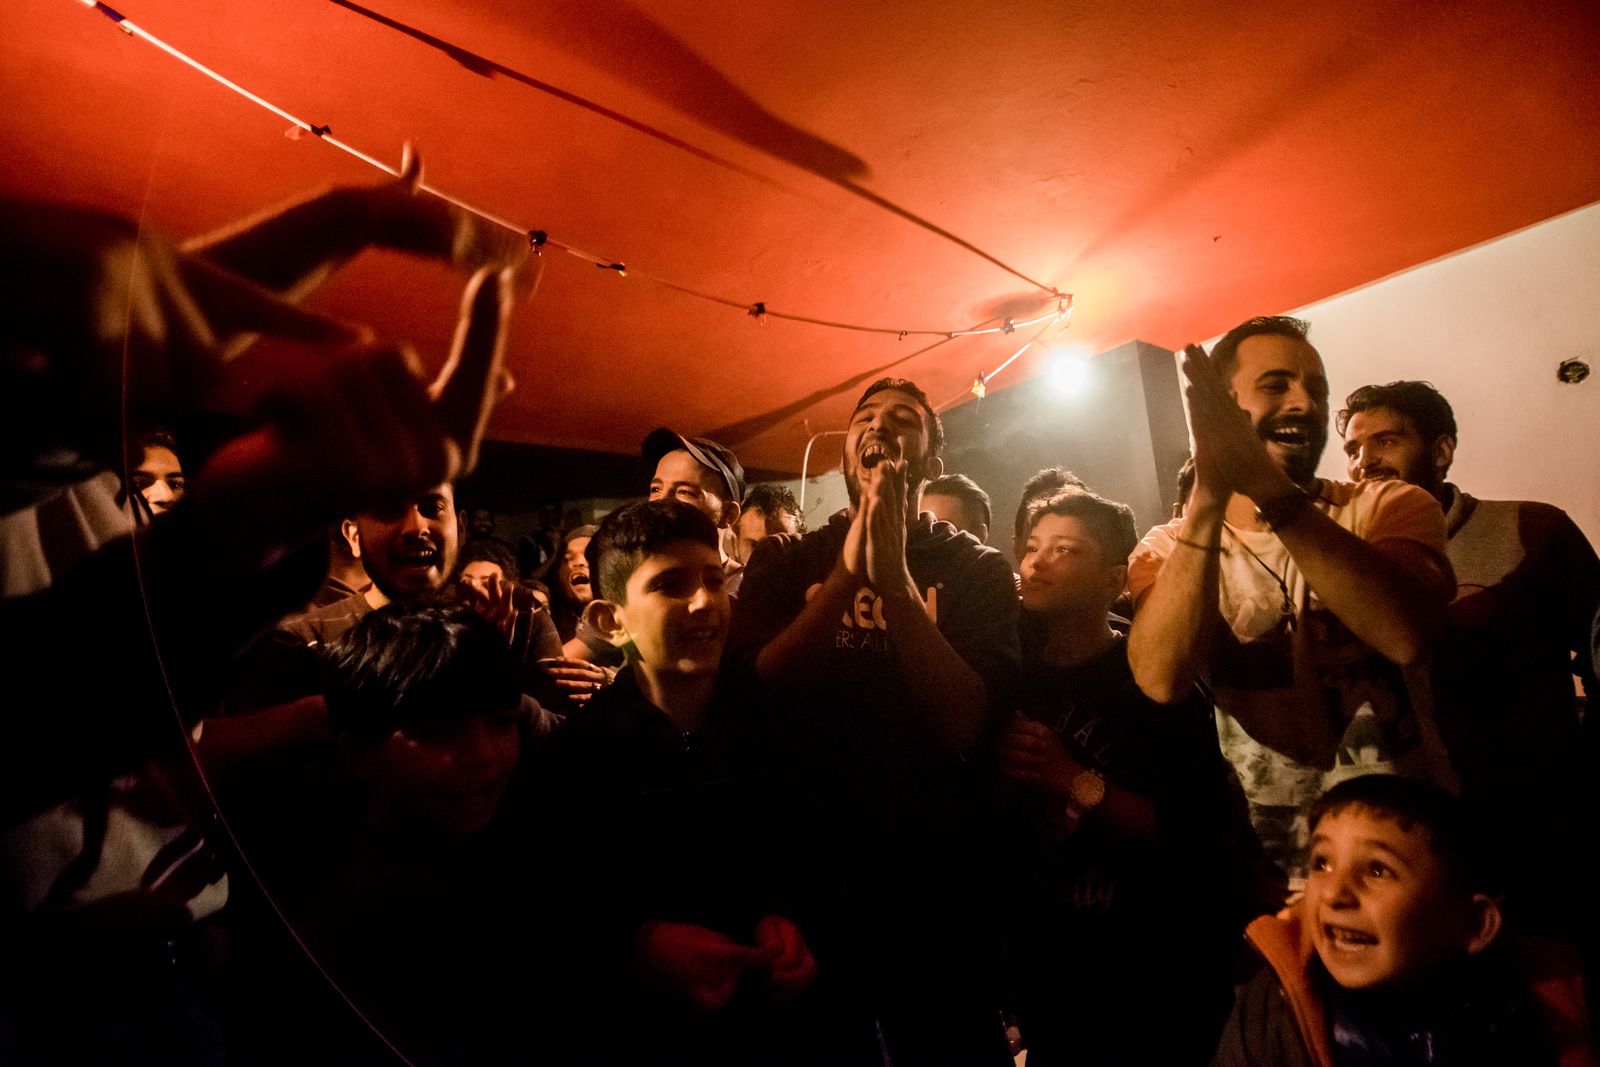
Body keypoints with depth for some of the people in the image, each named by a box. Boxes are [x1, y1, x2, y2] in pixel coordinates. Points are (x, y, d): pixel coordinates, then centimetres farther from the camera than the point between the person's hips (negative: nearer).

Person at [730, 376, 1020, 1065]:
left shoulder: (976, 569, -4)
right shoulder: (783, 561, 1)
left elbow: (965, 723, -17)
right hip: (808, 866, 2)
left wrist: (893, 574, -24)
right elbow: (752, 692, -14)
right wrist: (848, 573, -21)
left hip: (937, 876, -1)